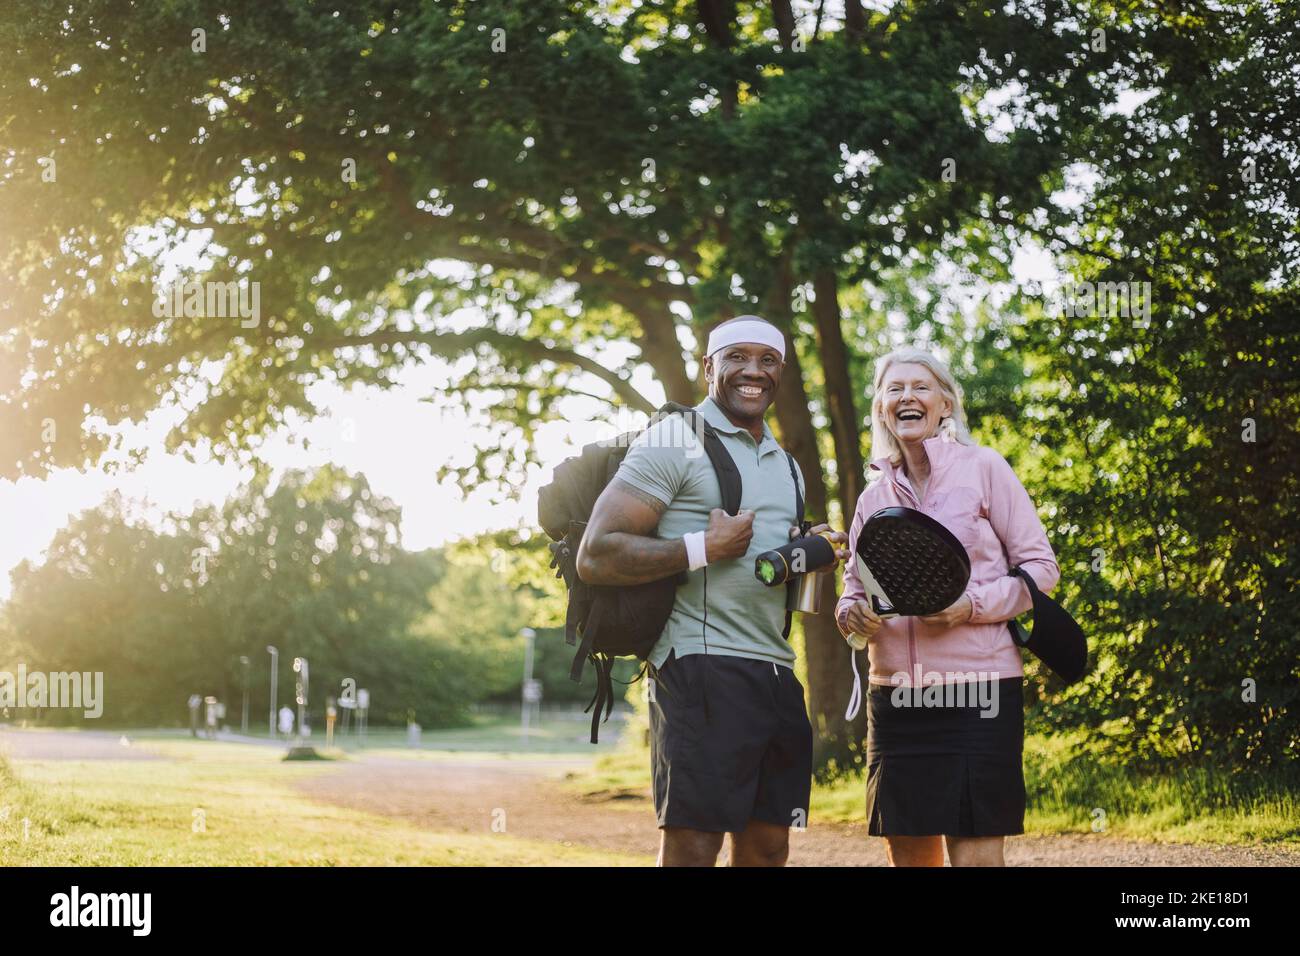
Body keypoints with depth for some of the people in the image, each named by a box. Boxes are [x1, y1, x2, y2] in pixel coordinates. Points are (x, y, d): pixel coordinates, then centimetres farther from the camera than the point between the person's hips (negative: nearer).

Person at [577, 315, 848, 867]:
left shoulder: (787, 466, 22)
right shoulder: (675, 442, -3)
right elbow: (595, 557, -10)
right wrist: (703, 548, -16)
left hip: (777, 672, 8)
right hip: (703, 666, -8)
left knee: (767, 847, 7)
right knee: (692, 849, -9)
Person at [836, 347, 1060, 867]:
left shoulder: (983, 468, 0)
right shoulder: (875, 494, 13)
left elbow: (1041, 566, -1)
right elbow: (855, 584, 20)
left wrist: (974, 606, -16)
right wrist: (851, 612, -4)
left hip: (977, 688, -5)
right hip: (894, 694, 5)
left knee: (975, 853, -8)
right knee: (908, 853, 6)